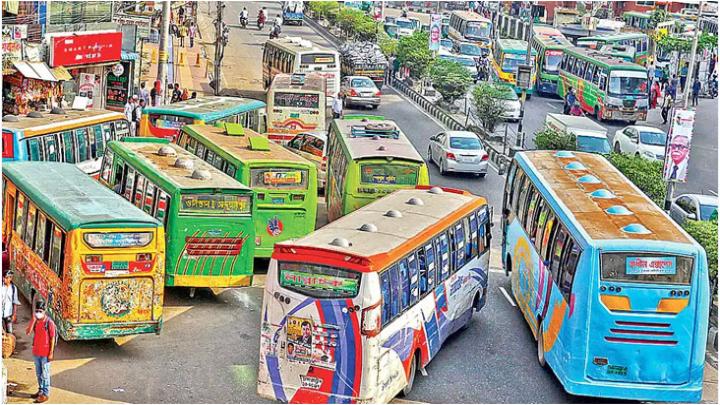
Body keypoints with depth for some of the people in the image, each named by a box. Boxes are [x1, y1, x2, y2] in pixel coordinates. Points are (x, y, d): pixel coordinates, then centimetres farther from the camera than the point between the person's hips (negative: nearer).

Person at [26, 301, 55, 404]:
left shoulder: (49, 322, -14)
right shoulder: (35, 321, 3)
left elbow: (52, 338, -13)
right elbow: (28, 332, -10)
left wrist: (51, 353, -14)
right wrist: (33, 320, -16)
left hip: (45, 353, -6)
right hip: (36, 352, 6)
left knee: (45, 374, 1)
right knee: (38, 373, 17)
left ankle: (45, 394, 8)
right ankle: (40, 390, 30)